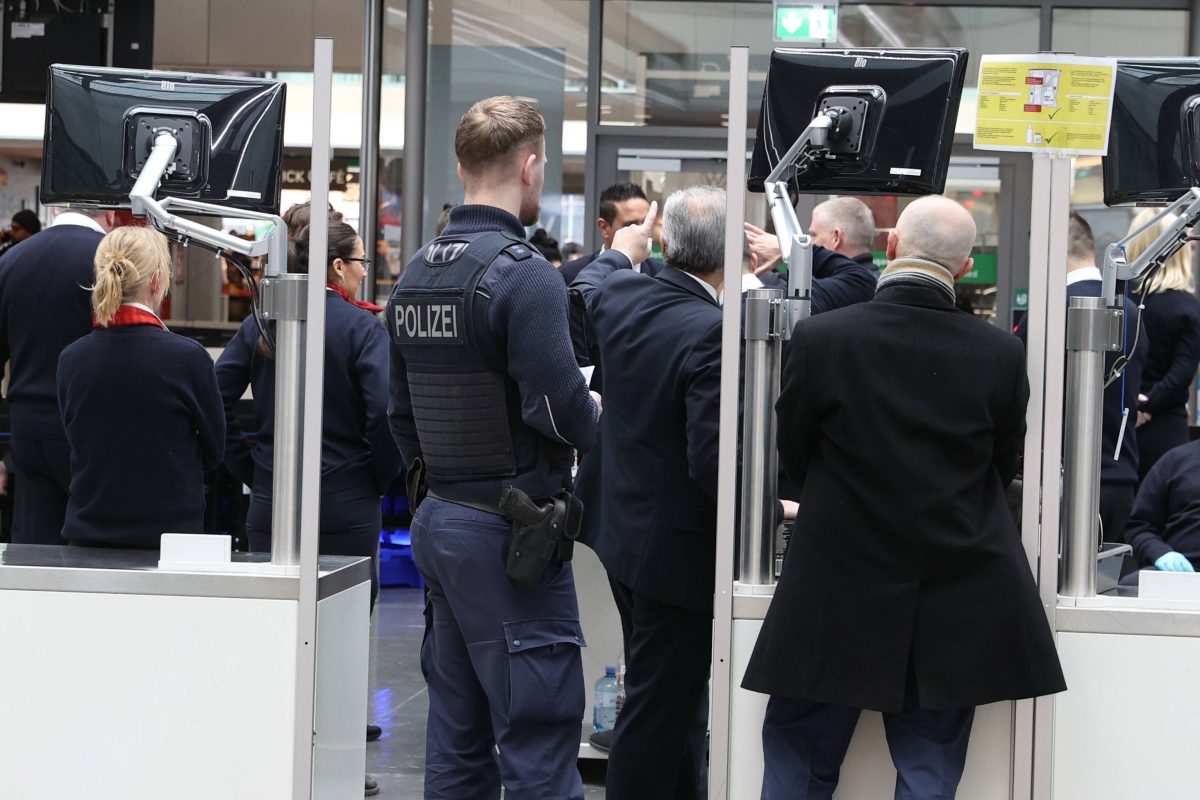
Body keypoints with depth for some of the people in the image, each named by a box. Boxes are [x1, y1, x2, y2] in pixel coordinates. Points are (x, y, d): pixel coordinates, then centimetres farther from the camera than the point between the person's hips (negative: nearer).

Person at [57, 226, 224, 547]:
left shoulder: (71, 359, -3)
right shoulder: (187, 358, -13)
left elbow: (76, 444, 9)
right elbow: (214, 451, 0)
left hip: (87, 533, 4)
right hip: (170, 532, -4)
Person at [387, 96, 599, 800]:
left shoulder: (416, 275, 11)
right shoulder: (523, 273, -15)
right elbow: (561, 410, -21)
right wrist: (594, 413, 0)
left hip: (438, 521, 8)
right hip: (508, 533, -8)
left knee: (457, 736, 13)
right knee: (539, 741, -5)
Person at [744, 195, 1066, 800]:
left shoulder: (819, 339, -12)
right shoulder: (999, 355, -8)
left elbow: (793, 458, 1)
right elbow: (1003, 468, 6)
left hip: (834, 603, -1)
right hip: (953, 612, 1)